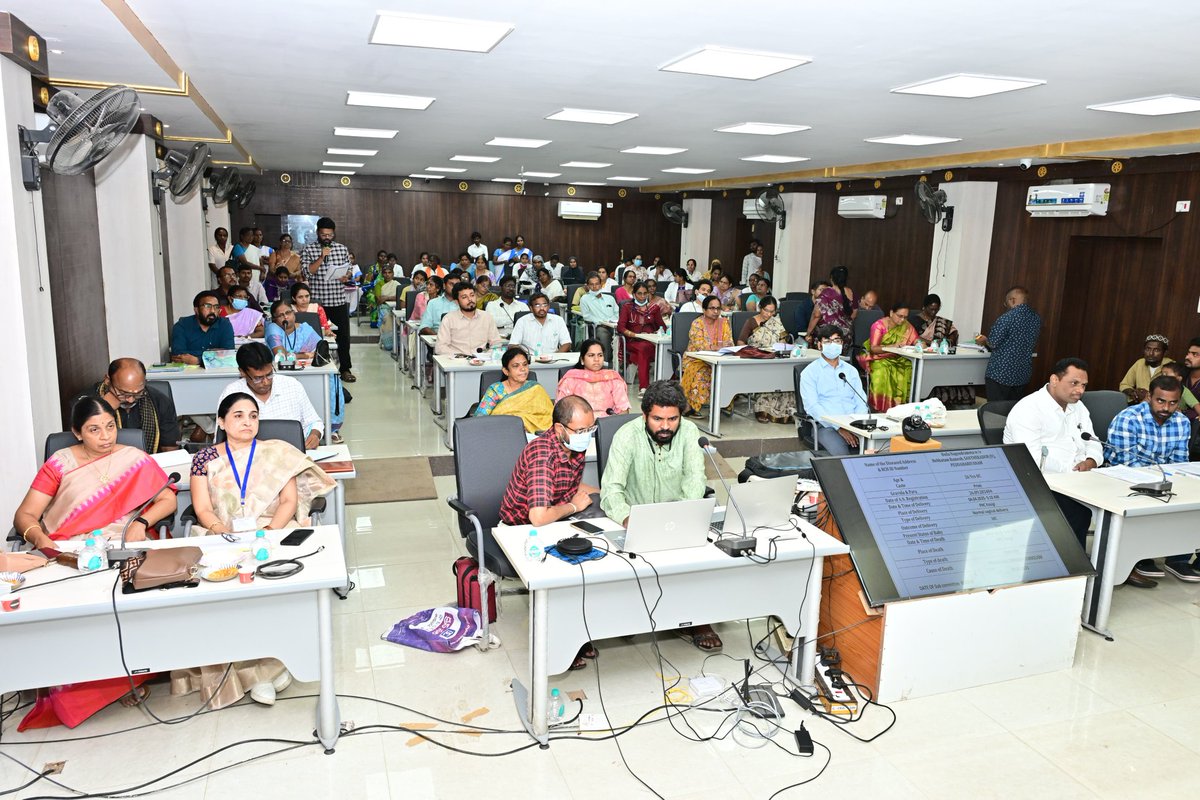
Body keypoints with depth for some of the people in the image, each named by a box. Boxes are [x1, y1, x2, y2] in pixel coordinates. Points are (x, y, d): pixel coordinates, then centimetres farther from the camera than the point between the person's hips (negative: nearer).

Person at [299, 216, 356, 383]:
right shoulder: (308, 250, 0)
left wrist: (347, 277, -7)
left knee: (343, 335, 4)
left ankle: (345, 369, 14)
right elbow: (307, 272, -10)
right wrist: (321, 257, -18)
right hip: (317, 301, -2)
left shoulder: (342, 249, 8)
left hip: (339, 300, 2)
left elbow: (349, 271, 15)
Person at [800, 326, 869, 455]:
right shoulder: (809, 372, 4)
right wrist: (839, 427, -18)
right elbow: (812, 406, -7)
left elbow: (861, 402, 14)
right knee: (841, 454, -35)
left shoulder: (851, 370, 20)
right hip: (826, 426, -4)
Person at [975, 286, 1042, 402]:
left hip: (1000, 374, -7)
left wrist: (984, 340, 9)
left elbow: (993, 343, -13)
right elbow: (1033, 344, 16)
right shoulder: (1036, 318, 5)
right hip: (1022, 375, 7)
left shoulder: (1006, 318, -17)